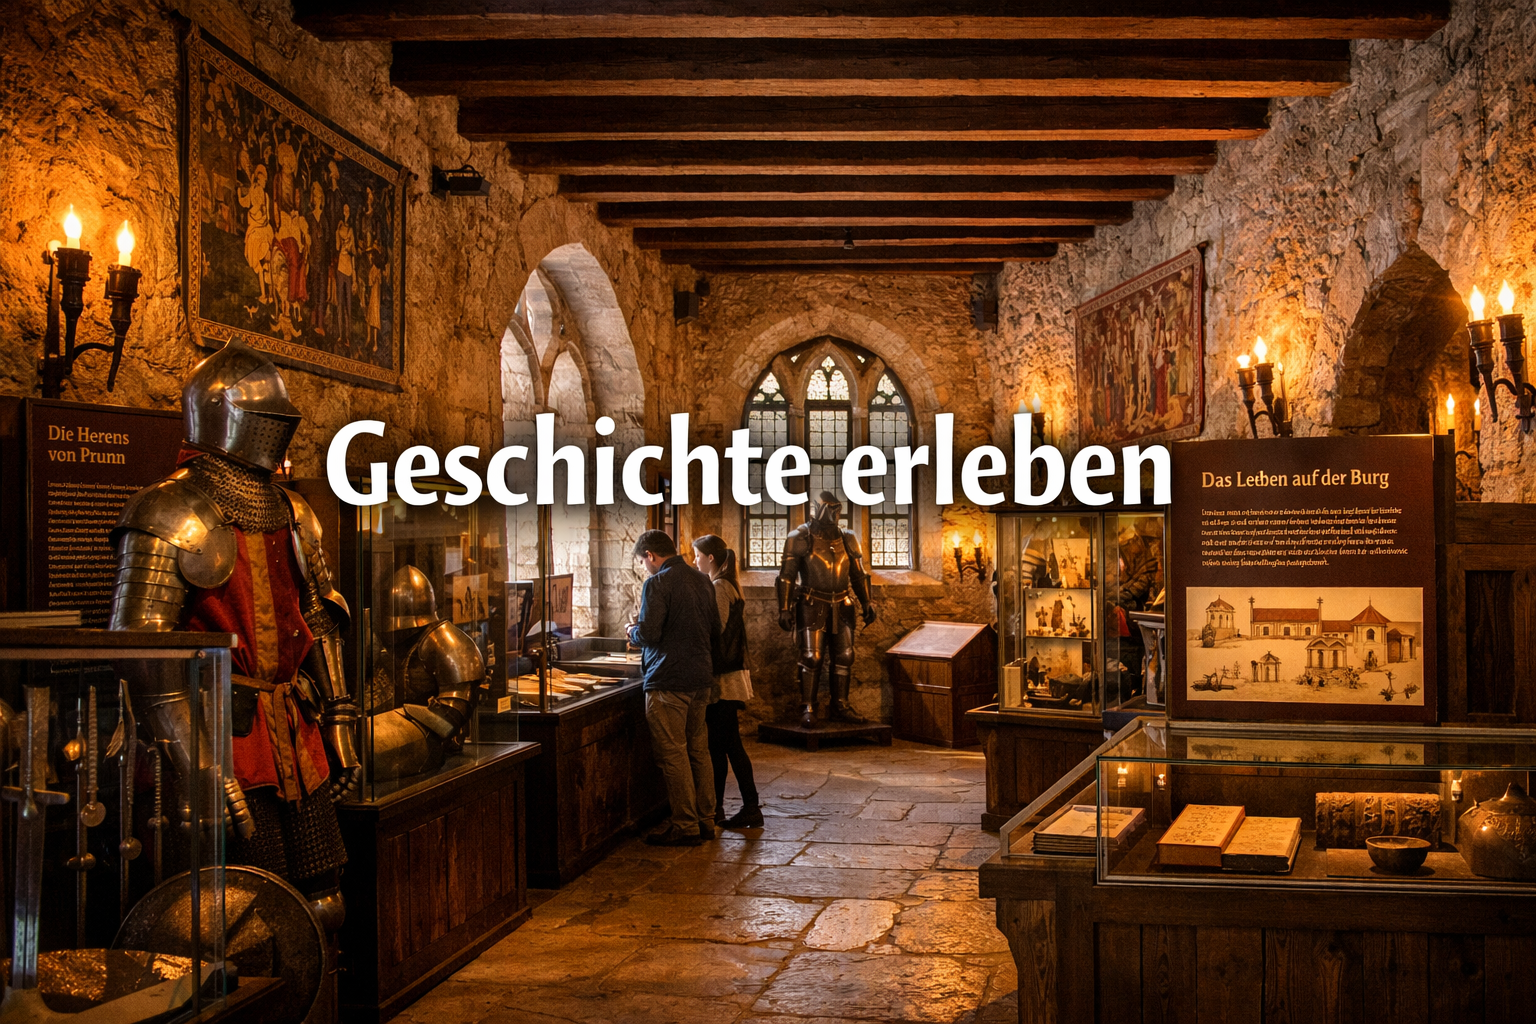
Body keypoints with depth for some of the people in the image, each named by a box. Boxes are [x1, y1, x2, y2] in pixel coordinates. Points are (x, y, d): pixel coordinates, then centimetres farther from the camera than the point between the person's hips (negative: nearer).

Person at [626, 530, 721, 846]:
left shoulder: (657, 584, -13)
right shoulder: (702, 580, 11)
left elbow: (648, 634, -18)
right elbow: (715, 631, 15)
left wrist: (632, 631, 2)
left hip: (668, 680, -8)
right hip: (702, 677, 8)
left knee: (672, 753, -2)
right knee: (698, 750, 14)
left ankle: (685, 825, 2)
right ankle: (705, 820, 20)